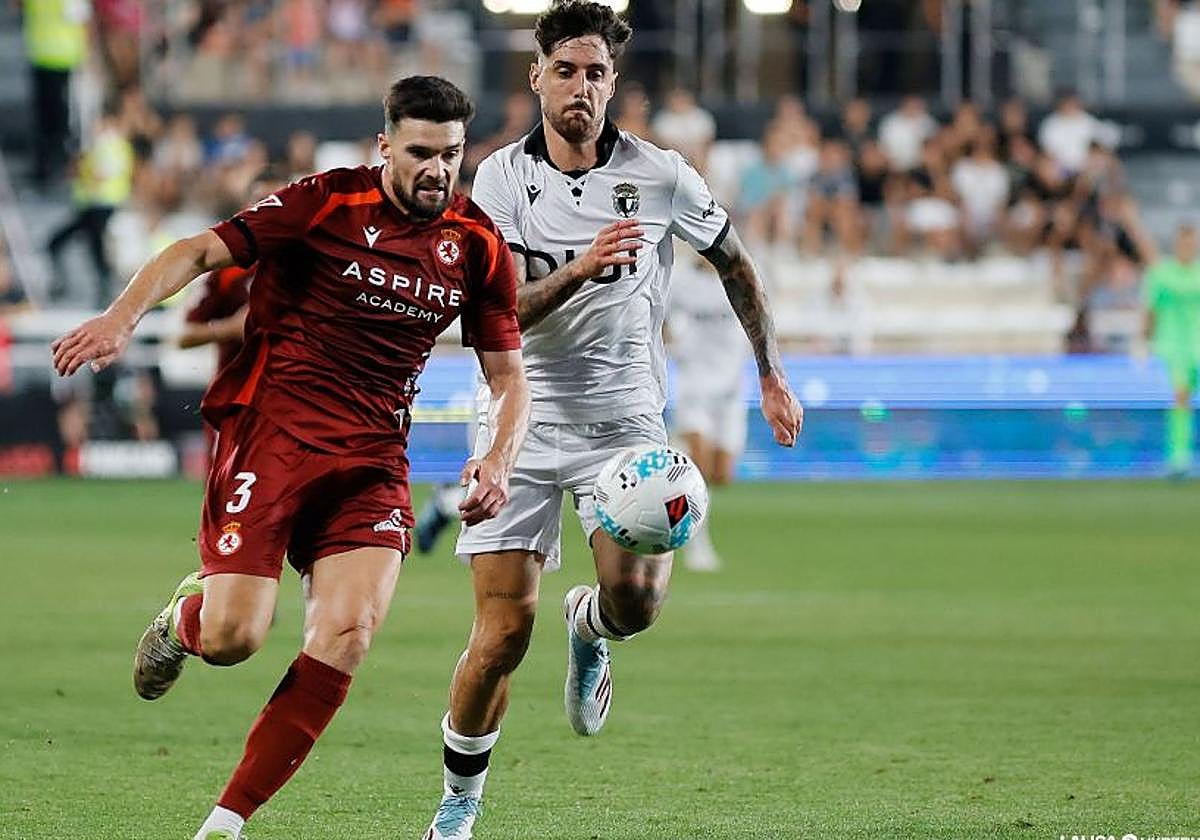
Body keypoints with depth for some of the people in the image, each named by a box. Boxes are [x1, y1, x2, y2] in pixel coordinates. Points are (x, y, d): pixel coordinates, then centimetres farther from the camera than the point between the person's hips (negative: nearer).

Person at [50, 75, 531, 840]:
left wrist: (498, 461, -6)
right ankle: (184, 617, 26)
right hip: (272, 430, -3)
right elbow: (200, 251, -11)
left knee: (348, 632, -17)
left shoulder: (479, 246, 7)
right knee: (231, 637, -15)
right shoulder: (328, 204, -6)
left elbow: (509, 377, 14)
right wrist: (123, 317, -28)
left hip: (373, 458, 4)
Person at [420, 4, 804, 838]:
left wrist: (772, 374, 15)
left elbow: (735, 264, 14)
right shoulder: (501, 179, -4)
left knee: (637, 597, -22)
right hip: (523, 417, 0)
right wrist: (579, 270, -30)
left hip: (624, 417, 0)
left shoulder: (658, 175, -3)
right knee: (504, 633, -7)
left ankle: (588, 627, 17)